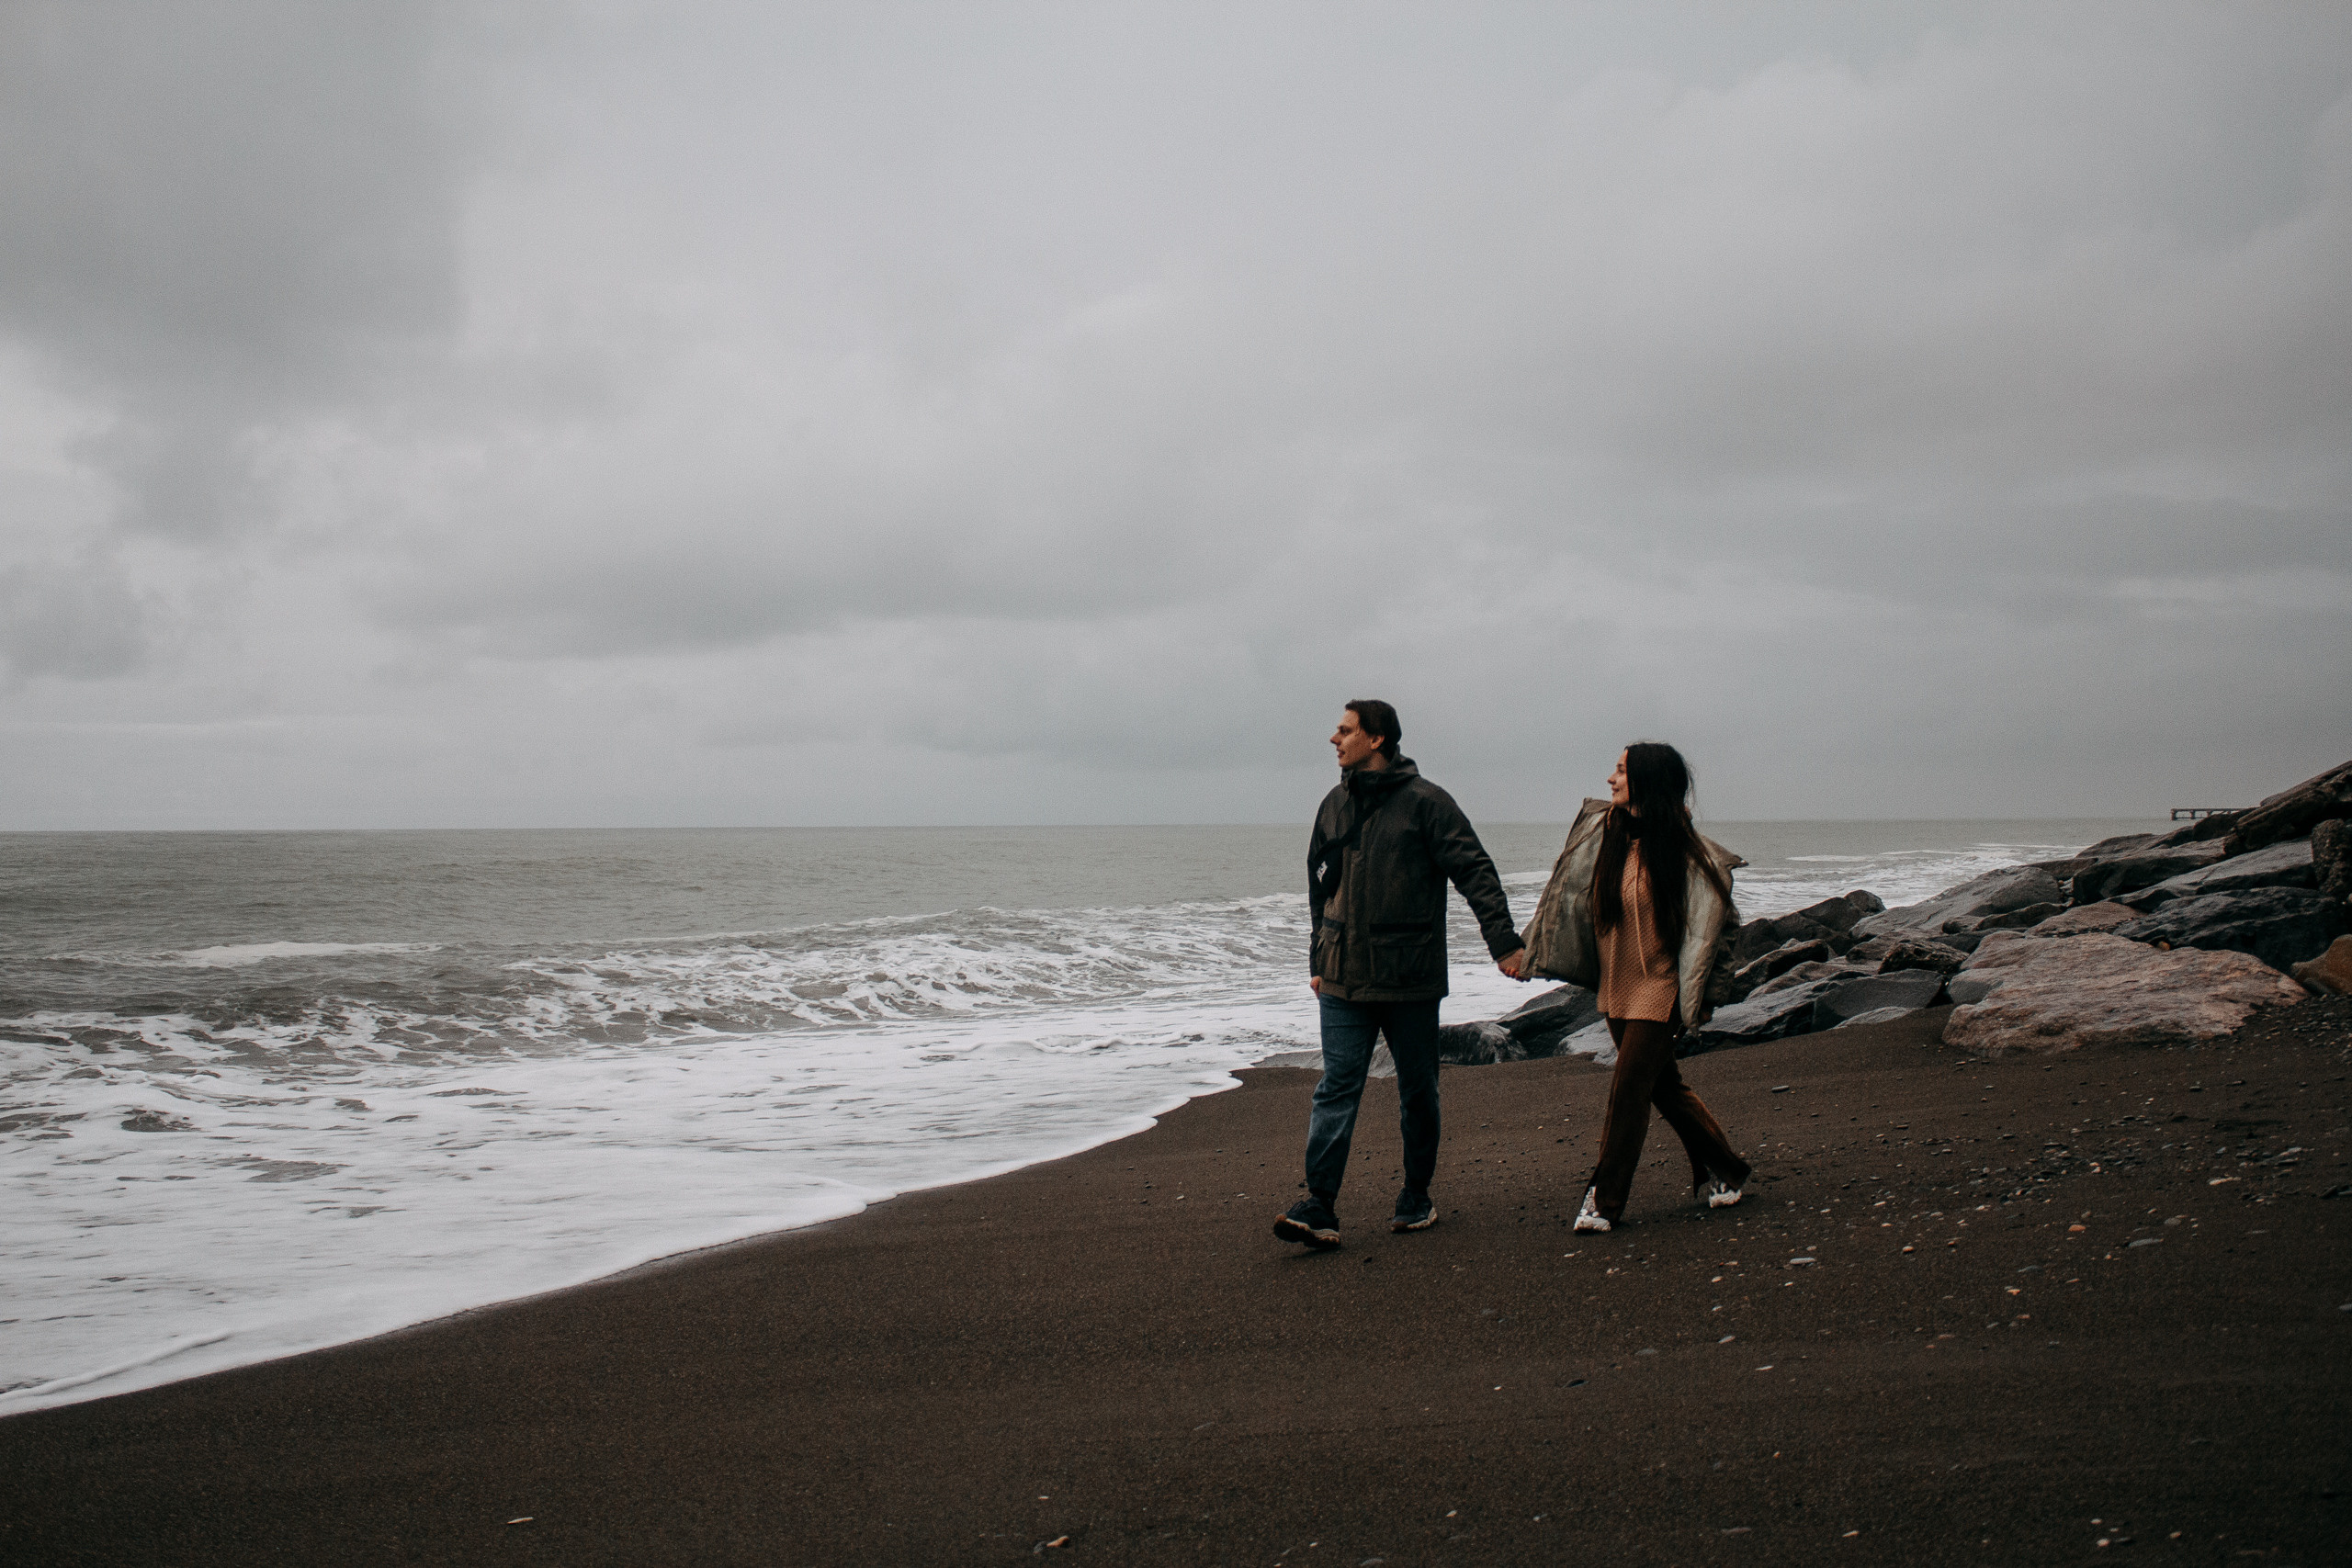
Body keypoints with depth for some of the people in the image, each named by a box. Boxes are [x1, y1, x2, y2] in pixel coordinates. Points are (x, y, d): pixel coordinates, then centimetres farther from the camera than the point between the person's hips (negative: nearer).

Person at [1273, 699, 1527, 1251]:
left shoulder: (1425, 801, -5)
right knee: (1336, 1088, -5)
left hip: (1410, 977, -3)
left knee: (1418, 1090, 8)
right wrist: (1318, 961, 20)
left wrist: (1504, 941, -18)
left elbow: (1475, 872, -9)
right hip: (1344, 978, 4)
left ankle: (1416, 1198, 23)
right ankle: (1319, 1207, -9)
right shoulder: (1334, 805, 11)